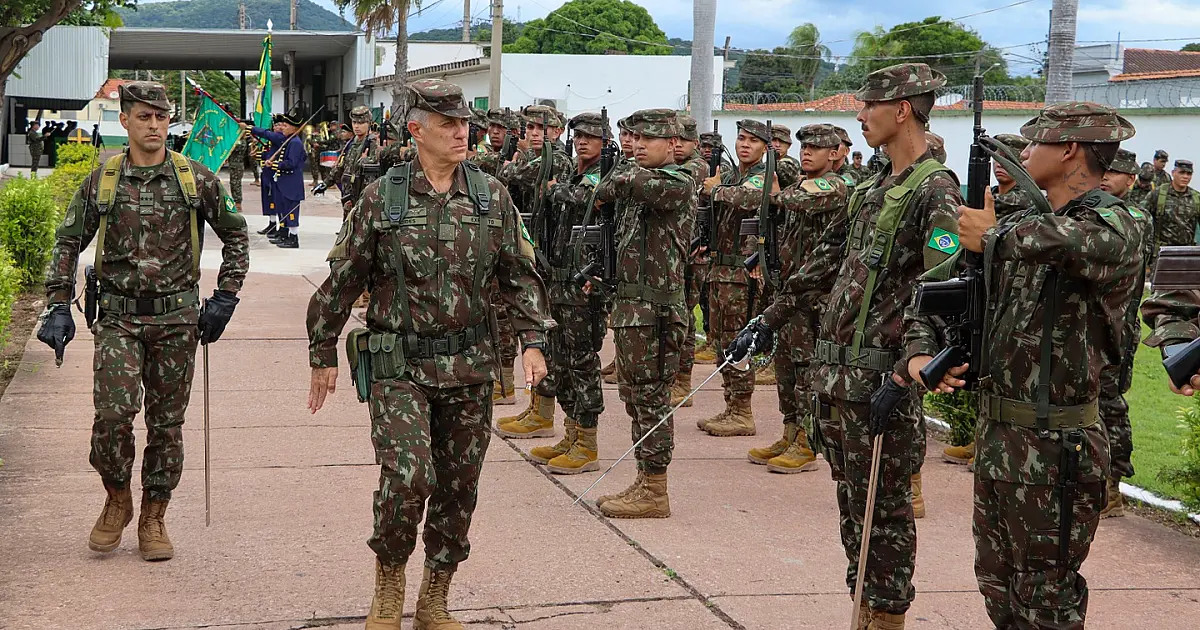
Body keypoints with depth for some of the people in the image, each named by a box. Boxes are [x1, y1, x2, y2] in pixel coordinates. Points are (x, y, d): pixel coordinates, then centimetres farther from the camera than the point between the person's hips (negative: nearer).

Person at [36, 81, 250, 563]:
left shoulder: (196, 179, 2)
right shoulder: (101, 181, 3)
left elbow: (235, 235, 12)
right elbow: (68, 243, 10)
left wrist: (225, 297, 4)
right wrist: (59, 306, 1)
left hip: (177, 319, 1)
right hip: (118, 318, 0)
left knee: (167, 422, 5)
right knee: (114, 411, -15)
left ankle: (153, 517, 20)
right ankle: (117, 499, 10)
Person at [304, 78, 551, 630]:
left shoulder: (491, 196, 5)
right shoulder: (381, 198, -3)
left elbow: (519, 275, 11)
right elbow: (341, 280, 3)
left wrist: (533, 340, 1)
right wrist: (323, 356, 6)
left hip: (468, 367, 3)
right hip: (399, 366, -3)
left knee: (458, 489, 8)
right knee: (407, 476, -18)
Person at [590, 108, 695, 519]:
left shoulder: (678, 184, -10)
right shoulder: (643, 179, 18)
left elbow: (629, 184, -28)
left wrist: (616, 180, -5)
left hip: (654, 308, -9)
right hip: (630, 304, 10)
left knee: (650, 396, -5)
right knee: (634, 394, 13)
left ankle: (654, 492, 1)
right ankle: (644, 484, 21)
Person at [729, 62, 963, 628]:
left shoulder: (935, 193, -12)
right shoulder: (872, 190, 16)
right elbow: (825, 264, 24)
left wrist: (902, 377, -25)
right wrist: (770, 319, 22)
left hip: (879, 380, -9)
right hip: (834, 370, 9)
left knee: (883, 508, 0)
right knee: (852, 501, 14)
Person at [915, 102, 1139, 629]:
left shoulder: (1114, 228, -14)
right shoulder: (1022, 223, 11)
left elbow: (1058, 243, -38)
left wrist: (993, 237, -19)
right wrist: (921, 352, -5)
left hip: (1053, 446, -8)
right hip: (995, 432, 8)